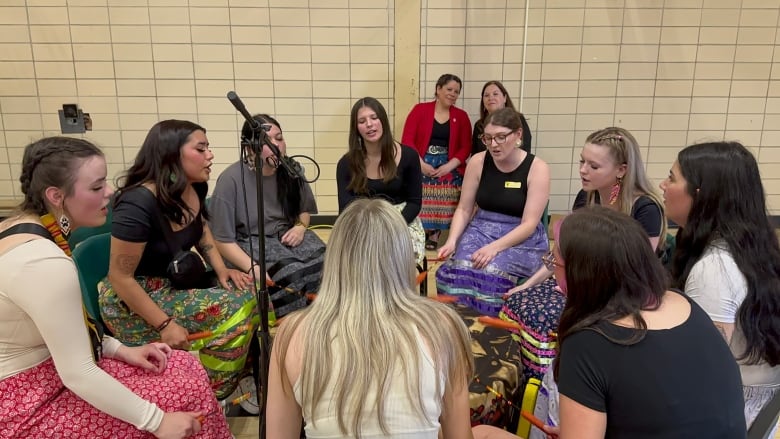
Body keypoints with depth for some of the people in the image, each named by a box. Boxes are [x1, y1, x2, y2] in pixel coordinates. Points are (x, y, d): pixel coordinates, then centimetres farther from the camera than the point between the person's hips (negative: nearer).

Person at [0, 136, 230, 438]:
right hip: (27, 407, -9)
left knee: (185, 369, 5)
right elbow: (77, 374, -27)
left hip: (40, 373, 9)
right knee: (187, 391, -9)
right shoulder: (43, 261, -29)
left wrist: (120, 350, 3)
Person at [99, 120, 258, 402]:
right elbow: (120, 278, -23)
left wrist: (221, 269, 1)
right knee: (233, 310, -20)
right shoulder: (139, 204, -26)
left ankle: (243, 375, 8)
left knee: (248, 294, -9)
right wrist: (165, 325, -24)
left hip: (176, 283, 8)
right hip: (133, 304, -8)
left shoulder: (195, 189, -3)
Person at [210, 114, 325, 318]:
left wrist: (301, 227, -4)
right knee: (293, 273, -32)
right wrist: (254, 269, -24)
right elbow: (222, 240, -12)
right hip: (248, 244, -5)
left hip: (287, 236, 5)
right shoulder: (231, 180, -14)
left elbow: (305, 210, 20)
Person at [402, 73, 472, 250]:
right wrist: (421, 164, -13)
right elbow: (407, 140, -2)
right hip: (421, 165, -1)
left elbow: (465, 147, 6)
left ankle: (434, 234, -5)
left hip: (449, 167, 1)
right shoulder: (420, 110, 6)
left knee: (442, 203, -22)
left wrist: (449, 166, -10)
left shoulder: (461, 116, 12)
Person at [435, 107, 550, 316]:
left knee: (491, 274, -32)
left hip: (522, 239, -2)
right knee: (458, 270, -28)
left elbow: (529, 224, -14)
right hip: (481, 230, 3)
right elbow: (464, 209, 4)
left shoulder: (537, 168, -9)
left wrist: (494, 247, -27)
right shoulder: (478, 162, -1)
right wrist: (452, 240, -14)